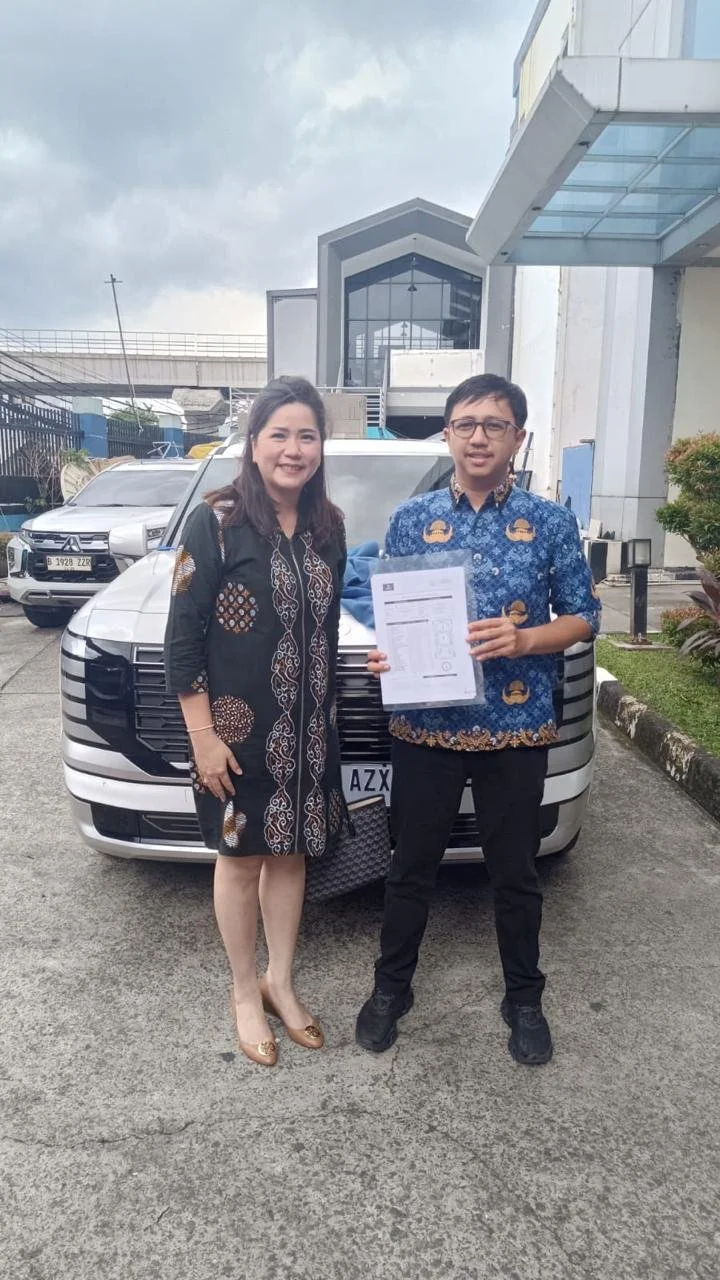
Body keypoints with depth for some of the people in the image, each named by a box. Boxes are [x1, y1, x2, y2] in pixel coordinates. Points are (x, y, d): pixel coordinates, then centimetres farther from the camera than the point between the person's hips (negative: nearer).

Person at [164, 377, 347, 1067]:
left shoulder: (328, 526, 4)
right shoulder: (216, 522, -13)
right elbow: (182, 637, -13)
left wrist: (327, 710, 13)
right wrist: (203, 736, -15)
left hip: (309, 727, 5)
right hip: (237, 727, -5)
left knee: (290, 852, 16)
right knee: (241, 857, 10)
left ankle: (280, 983, 35)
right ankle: (245, 992, 31)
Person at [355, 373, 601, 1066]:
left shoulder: (550, 522, 0)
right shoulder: (411, 517, 2)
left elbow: (583, 616, 2)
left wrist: (522, 640, -17)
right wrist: (383, 654, -14)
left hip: (516, 729, 0)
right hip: (425, 724, 1)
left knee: (515, 874, 14)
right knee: (411, 868, 15)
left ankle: (524, 999, 37)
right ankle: (391, 987, 36)